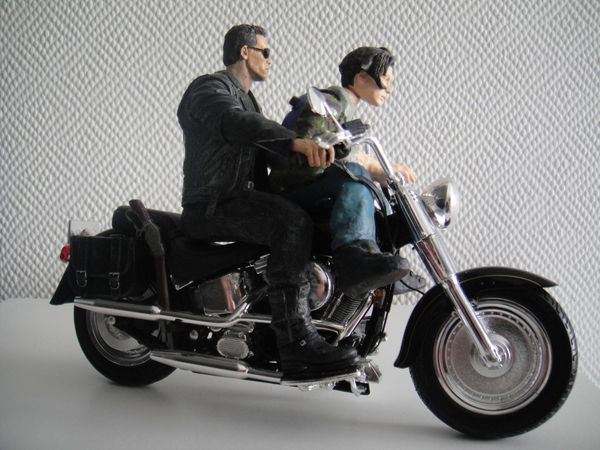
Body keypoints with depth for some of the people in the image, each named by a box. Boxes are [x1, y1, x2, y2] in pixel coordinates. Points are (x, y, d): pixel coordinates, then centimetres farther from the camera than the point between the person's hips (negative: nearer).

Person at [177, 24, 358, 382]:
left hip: (243, 200, 10)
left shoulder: (248, 100, 26)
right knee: (293, 224, -32)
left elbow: (270, 150, 25)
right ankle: (297, 346, -37)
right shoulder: (209, 88, -7)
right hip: (213, 205, -10)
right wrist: (296, 141, -46)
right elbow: (236, 123, -31)